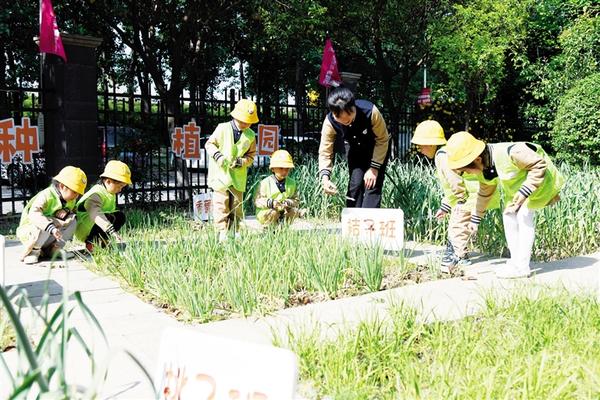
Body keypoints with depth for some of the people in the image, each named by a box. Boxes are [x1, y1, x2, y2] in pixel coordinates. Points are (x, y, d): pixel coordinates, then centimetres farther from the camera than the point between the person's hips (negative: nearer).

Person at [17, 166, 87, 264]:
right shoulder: (46, 196, -25)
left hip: (48, 237, 6)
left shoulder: (71, 200, 1)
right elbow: (33, 214, -39)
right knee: (46, 226, -39)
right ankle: (33, 250, -13)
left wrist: (67, 213, -25)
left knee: (72, 221, -15)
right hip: (28, 230, -6)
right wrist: (51, 227, -54)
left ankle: (52, 249, -5)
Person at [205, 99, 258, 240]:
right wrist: (217, 155, -17)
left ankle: (235, 232, 18)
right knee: (221, 204, -5)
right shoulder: (222, 129, -7)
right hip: (221, 173, -3)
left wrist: (242, 161, -11)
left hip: (238, 176, 3)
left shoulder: (250, 135, 2)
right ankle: (222, 232, -1)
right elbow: (209, 144, 1)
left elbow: (251, 155, 8)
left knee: (237, 205, 8)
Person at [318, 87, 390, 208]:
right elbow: (325, 152, -23)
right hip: (356, 150, 2)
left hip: (378, 149, -2)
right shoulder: (330, 122, -29)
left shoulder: (370, 111, -37)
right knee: (355, 184, -8)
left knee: (372, 185, -14)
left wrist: (374, 168, -25)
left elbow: (383, 140, -23)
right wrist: (324, 177, -40)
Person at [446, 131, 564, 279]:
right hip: (516, 183, 8)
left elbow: (539, 165, -29)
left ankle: (522, 267, -11)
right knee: (508, 216, 3)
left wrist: (524, 192, -37)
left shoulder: (510, 153, -39)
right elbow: (485, 193, 7)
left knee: (525, 215, -16)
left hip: (539, 177, -8)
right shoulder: (483, 169, -11)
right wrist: (476, 218, 13)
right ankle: (515, 260, 15)